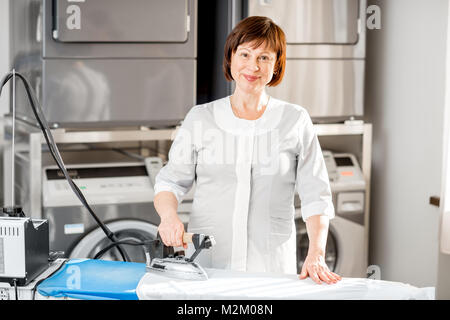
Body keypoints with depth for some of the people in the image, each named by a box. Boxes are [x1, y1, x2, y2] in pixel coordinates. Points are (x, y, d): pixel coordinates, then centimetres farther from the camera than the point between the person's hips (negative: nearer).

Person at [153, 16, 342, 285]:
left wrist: (316, 255, -9)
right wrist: (169, 215, -12)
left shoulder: (296, 121, 6)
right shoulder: (200, 118, 8)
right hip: (205, 262, 0)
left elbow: (316, 197, 3)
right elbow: (171, 182, 10)